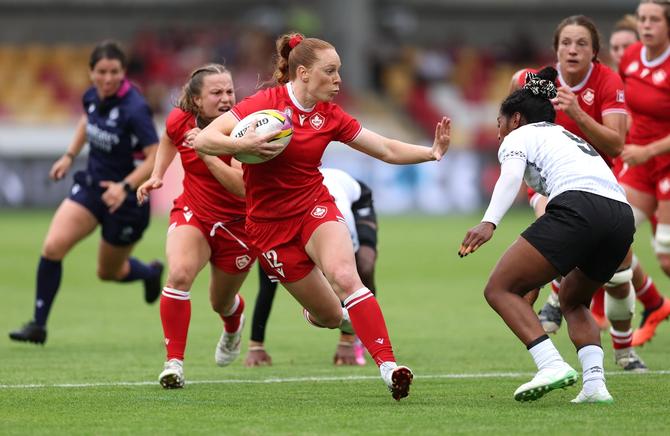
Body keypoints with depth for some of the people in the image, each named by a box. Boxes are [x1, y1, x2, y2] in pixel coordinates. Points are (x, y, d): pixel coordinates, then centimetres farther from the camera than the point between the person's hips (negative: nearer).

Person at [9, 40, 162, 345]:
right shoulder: (92, 97, -6)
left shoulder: (134, 108, -26)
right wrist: (70, 155, 16)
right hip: (92, 184, 5)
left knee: (108, 272, 14)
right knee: (52, 247, -15)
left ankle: (150, 273, 50)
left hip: (126, 198, -5)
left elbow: (156, 157, -28)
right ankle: (38, 325, -3)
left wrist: (124, 187, -38)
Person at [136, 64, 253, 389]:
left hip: (236, 224, -1)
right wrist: (156, 176, 4)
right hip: (192, 214, 1)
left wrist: (206, 150, -41)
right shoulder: (179, 121, -13)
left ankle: (233, 327, 57)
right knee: (179, 274, -30)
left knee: (222, 304, 16)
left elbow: (242, 186, -38)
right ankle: (174, 361, -24)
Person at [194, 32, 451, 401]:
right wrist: (243, 145, -39)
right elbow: (203, 140, -20)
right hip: (271, 224, -2)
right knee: (330, 316, 2)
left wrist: (431, 152, -13)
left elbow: (387, 150, 3)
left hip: (315, 207, 2)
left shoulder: (330, 116, -1)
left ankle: (388, 365, -34)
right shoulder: (265, 103, -15)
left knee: (345, 277, -29)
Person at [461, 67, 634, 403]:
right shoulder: (572, 139, 39)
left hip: (578, 206, -7)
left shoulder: (518, 136, 17)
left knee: (499, 289, 0)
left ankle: (552, 364, -19)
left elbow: (511, 175, -4)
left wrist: (489, 223, -19)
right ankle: (594, 382, 6)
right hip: (623, 215, 7)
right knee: (572, 302, 28)